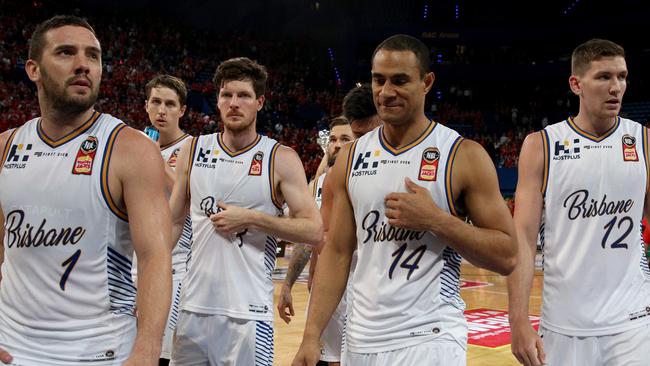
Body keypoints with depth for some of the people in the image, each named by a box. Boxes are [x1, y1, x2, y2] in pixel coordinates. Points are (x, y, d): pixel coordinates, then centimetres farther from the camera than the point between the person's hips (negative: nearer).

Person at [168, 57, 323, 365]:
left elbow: (314, 231, -9)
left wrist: (251, 218, -15)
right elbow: (173, 221, 13)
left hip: (247, 313, -3)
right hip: (193, 306, 4)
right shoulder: (194, 151, 6)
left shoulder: (281, 159, -4)